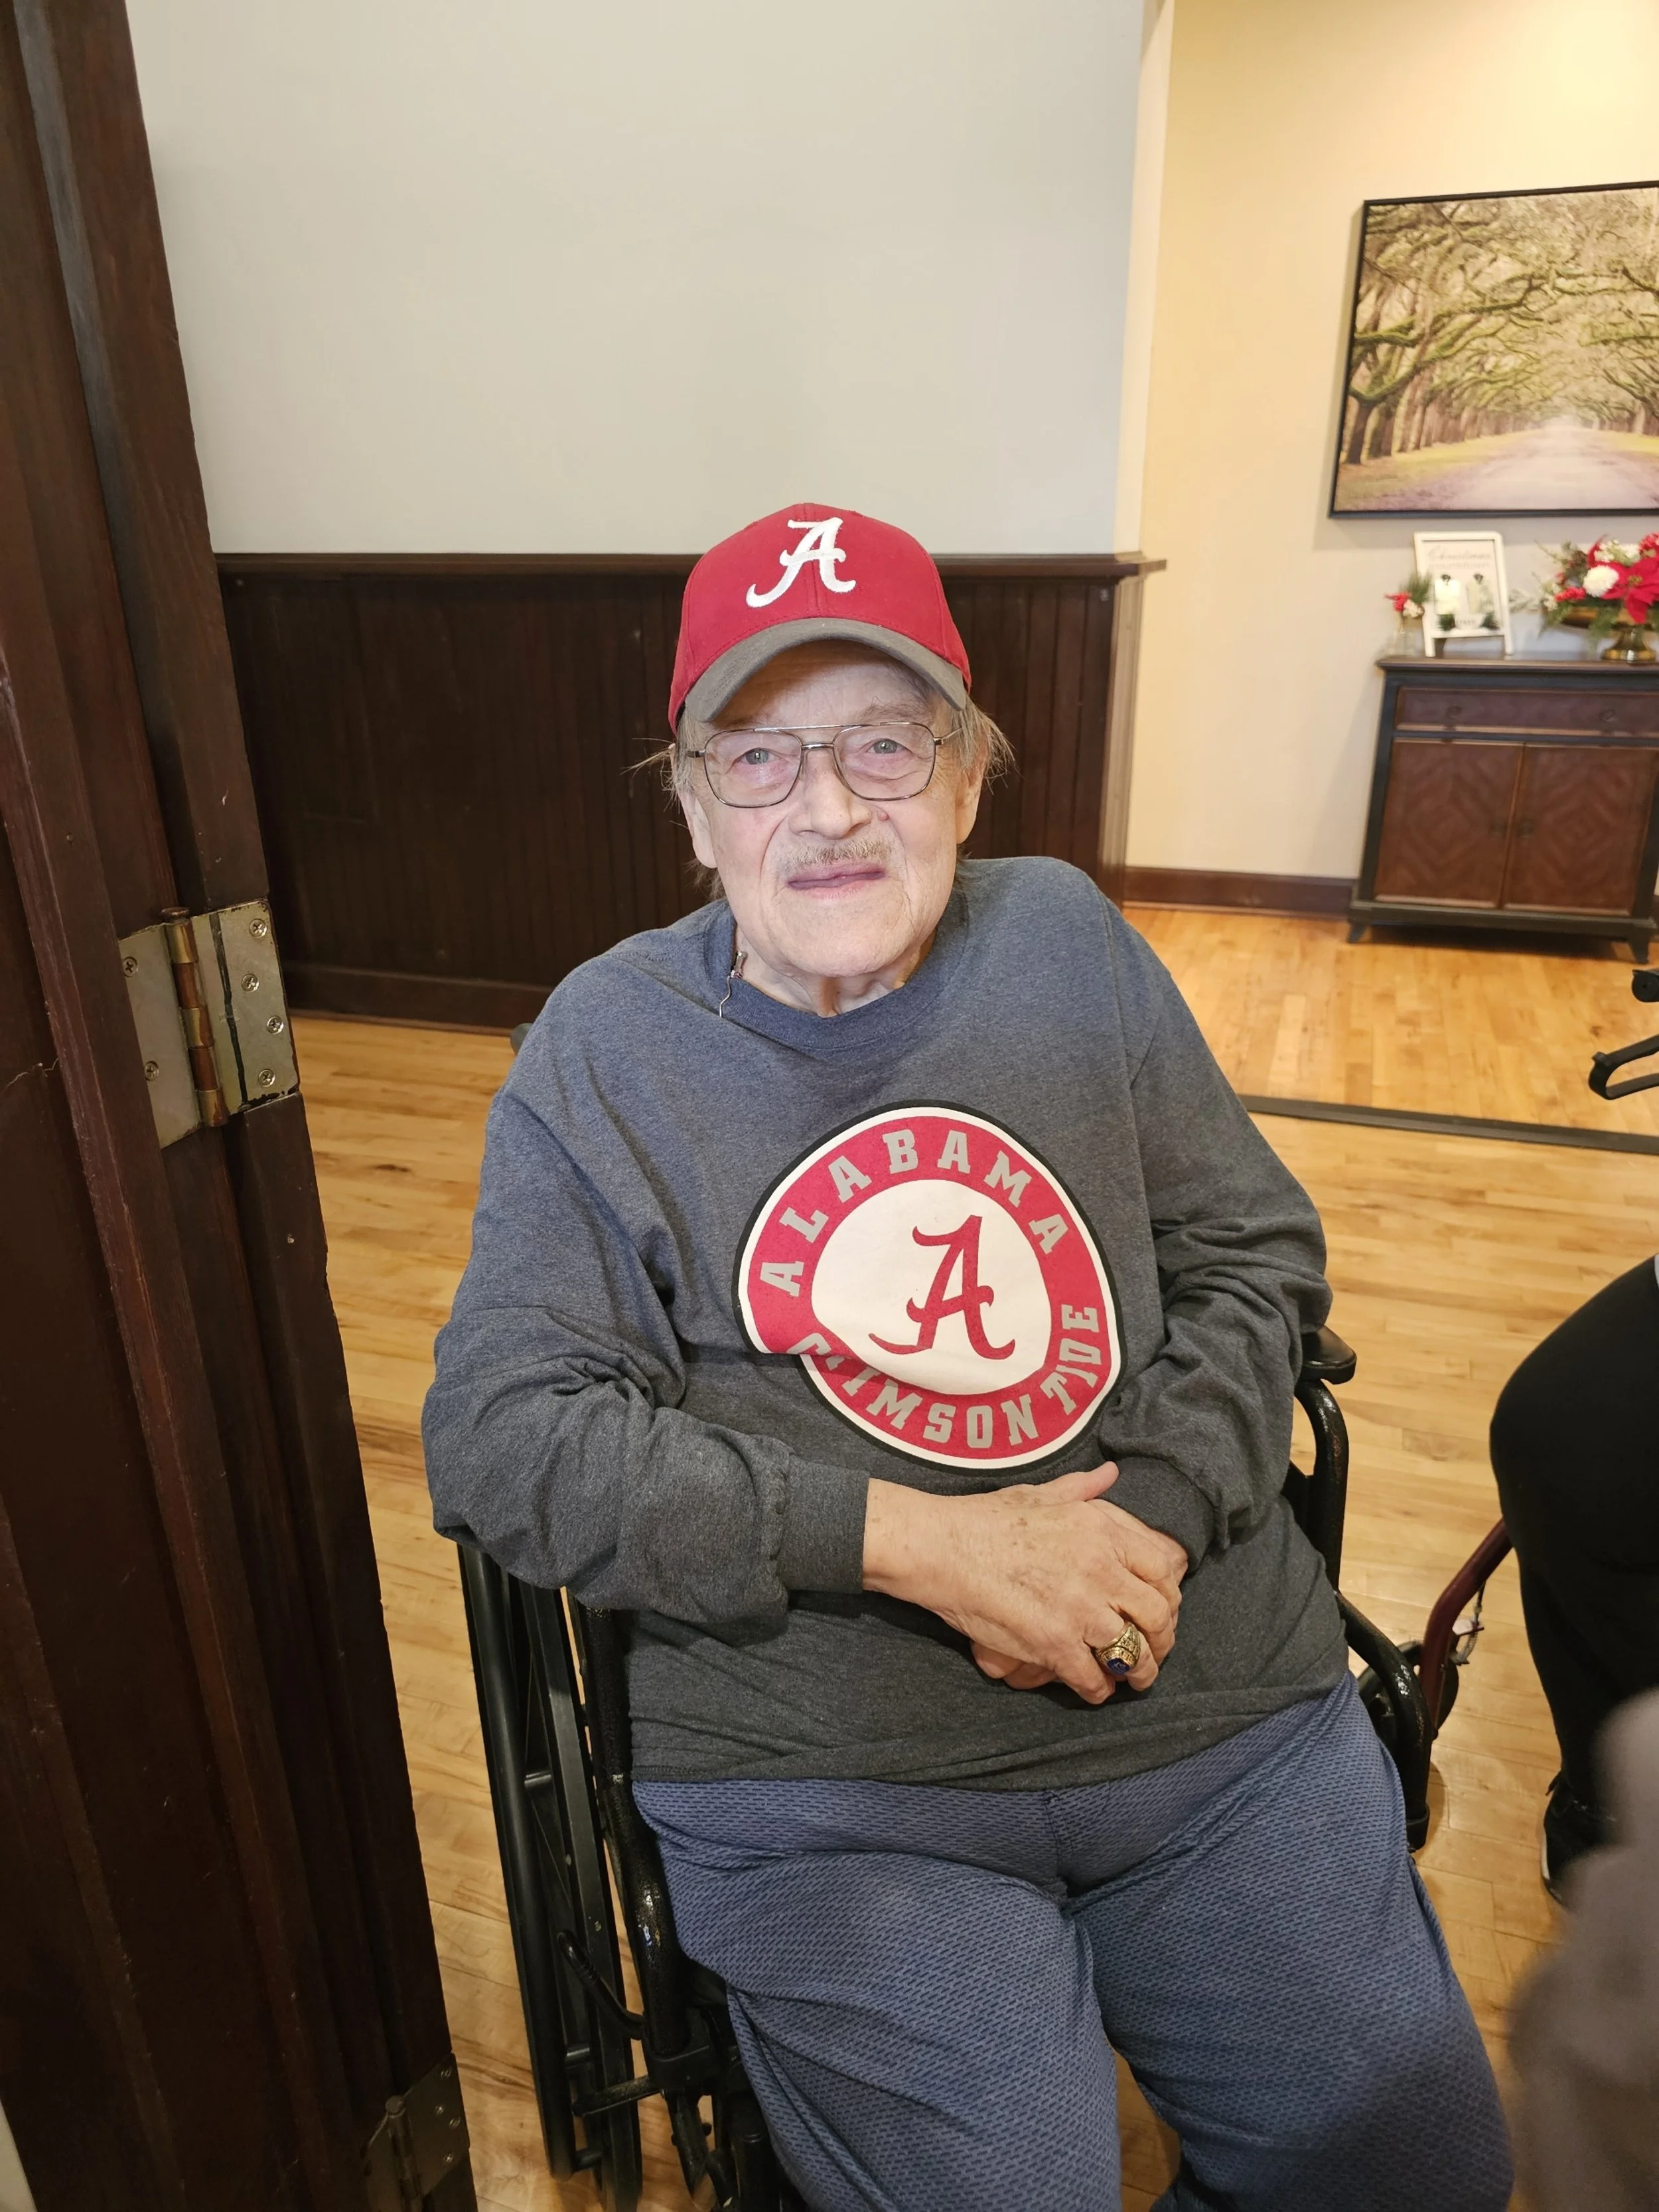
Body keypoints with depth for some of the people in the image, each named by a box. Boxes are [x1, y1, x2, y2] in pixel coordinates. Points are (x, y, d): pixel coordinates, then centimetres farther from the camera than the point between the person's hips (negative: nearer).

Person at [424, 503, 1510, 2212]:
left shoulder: (1069, 944, 3)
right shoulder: (607, 1045, -4)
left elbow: (1253, 1254, 7)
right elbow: (500, 1434, -10)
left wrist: (1152, 1513, -11)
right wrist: (907, 1537, -18)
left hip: (1222, 1706, 3)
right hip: (826, 1788, -2)